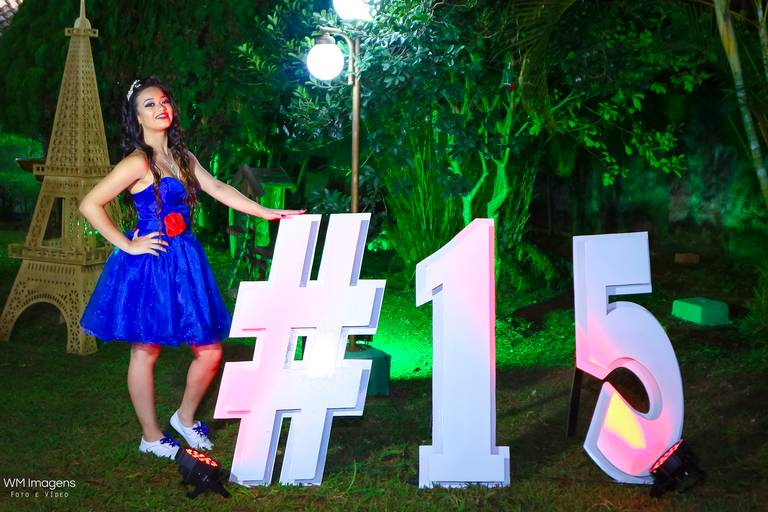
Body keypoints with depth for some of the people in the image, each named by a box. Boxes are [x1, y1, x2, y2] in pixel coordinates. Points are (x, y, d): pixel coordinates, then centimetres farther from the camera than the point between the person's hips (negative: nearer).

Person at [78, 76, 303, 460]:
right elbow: (89, 205, -14)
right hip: (149, 265, -7)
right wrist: (127, 245, -12)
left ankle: (185, 417, 28)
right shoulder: (138, 162, -11)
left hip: (185, 261, 7)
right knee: (146, 351, 6)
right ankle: (151, 437, 19)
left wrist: (268, 213, 9)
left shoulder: (181, 157, 12)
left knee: (210, 350, 6)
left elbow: (219, 190, 13)